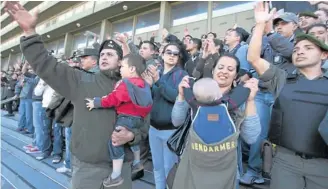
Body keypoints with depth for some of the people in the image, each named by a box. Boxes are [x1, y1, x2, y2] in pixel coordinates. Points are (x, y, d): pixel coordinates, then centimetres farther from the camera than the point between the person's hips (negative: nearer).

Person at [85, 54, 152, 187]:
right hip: (137, 117, 10)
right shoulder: (141, 83, 8)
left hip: (127, 117, -10)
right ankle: (137, 163, 47)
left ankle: (116, 176, -1)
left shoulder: (126, 84, -20)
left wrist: (96, 102, -15)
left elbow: (114, 99, -23)